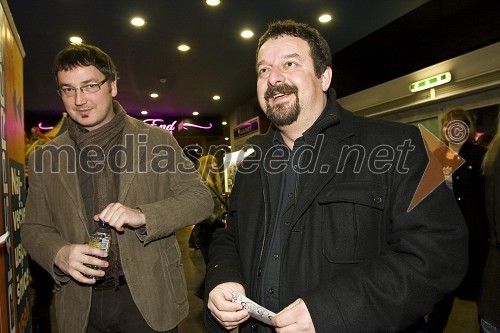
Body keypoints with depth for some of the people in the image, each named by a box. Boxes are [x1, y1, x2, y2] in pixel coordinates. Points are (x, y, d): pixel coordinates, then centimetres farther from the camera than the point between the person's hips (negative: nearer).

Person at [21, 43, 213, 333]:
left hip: (149, 297, -2)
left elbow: (201, 199, -7)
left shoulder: (156, 140, -4)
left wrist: (142, 215, -22)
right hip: (81, 305, 2)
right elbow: (33, 229, 8)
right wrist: (59, 254, -14)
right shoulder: (45, 158, 4)